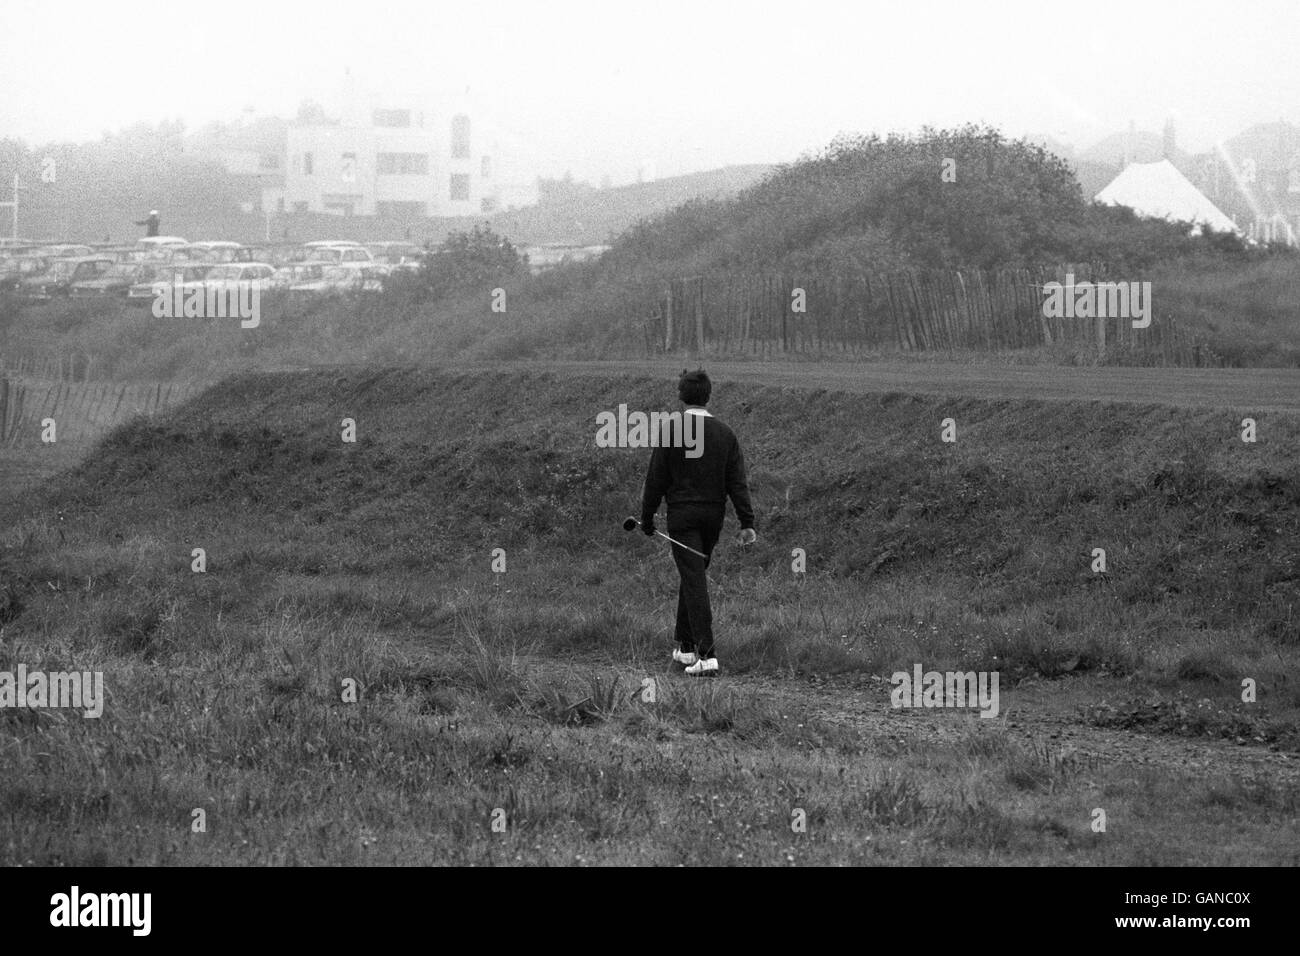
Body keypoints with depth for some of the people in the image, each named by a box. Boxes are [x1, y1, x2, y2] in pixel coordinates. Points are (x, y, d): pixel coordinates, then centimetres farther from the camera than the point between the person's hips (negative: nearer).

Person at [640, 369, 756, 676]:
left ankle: (707, 655, -18)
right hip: (714, 515, 4)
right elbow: (738, 481, -2)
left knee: (695, 583, -8)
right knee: (694, 575, 21)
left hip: (682, 516, -4)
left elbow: (656, 480, -6)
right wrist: (747, 522, -2)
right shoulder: (724, 434, 1)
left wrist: (647, 518, 5)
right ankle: (686, 646, 29)